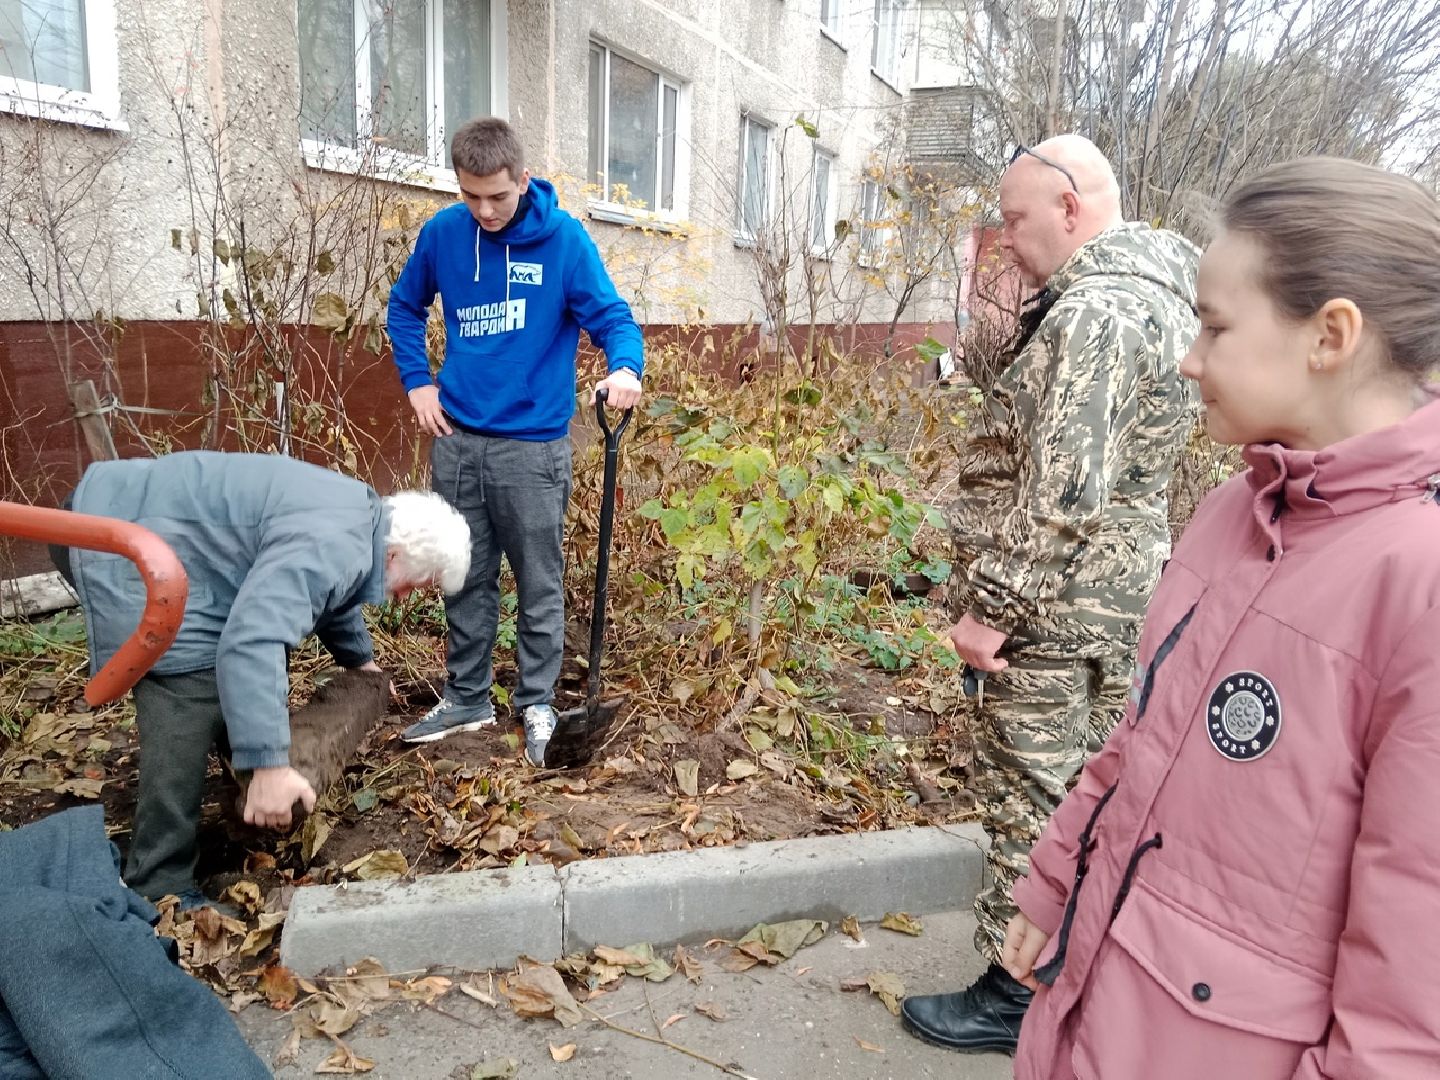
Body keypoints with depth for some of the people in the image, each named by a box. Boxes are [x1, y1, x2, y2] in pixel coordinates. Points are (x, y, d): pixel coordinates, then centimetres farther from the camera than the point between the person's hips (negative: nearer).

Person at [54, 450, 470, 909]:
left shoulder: (358, 517, 7)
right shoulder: (331, 548, -28)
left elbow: (329, 597, 29)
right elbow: (252, 642, -41)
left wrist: (360, 659, 42)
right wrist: (269, 767, -42)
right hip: (123, 540, -11)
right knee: (189, 698, -20)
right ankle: (159, 889, -14)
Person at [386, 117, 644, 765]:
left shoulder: (563, 238, -8)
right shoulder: (442, 233, 2)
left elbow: (610, 315, -10)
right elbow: (404, 307, 17)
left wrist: (625, 366, -31)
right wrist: (418, 382, 6)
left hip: (534, 443, -3)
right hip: (457, 439, 4)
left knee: (539, 584, 5)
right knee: (466, 579, 14)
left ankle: (537, 706, 21)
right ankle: (466, 698, 30)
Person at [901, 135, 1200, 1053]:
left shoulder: (1093, 311, -21)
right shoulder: (1158, 294, 12)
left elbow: (1060, 488, -26)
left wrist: (991, 606, -21)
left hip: (1053, 608, -10)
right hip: (1123, 595, 10)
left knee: (1030, 803, 3)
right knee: (1092, 790, 21)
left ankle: (1017, 995, 19)